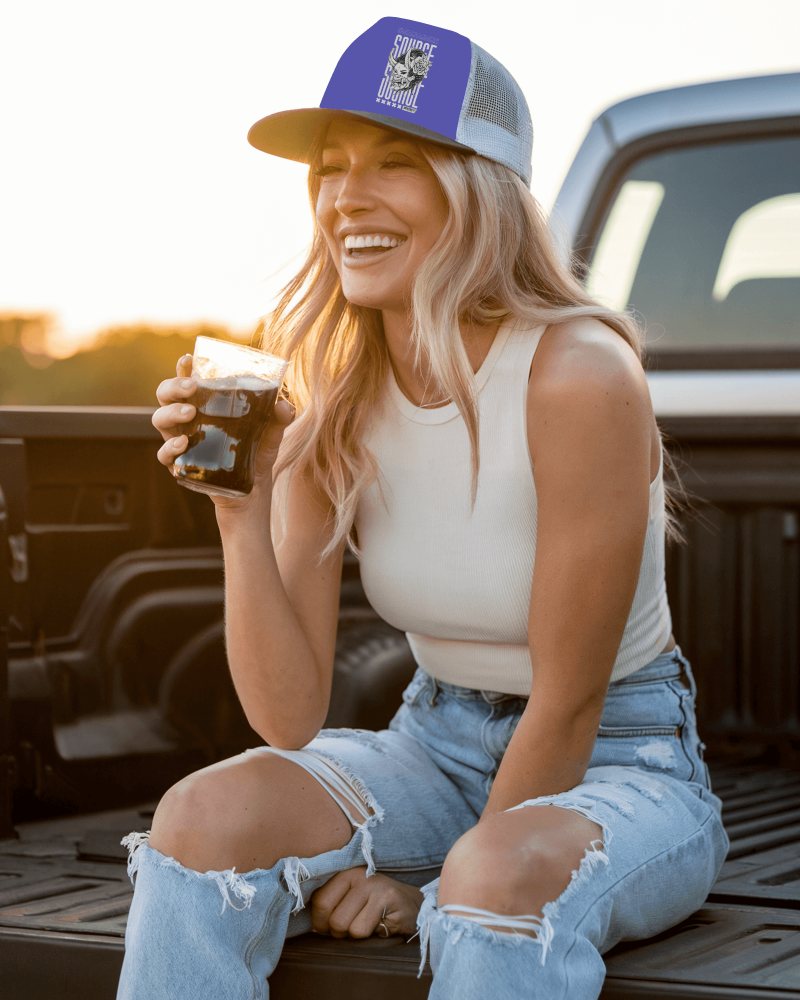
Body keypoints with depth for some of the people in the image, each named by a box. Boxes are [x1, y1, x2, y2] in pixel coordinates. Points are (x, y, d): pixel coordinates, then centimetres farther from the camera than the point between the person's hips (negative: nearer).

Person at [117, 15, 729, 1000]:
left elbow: (566, 709, -15)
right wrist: (242, 511, -20)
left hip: (621, 764, -5)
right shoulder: (328, 407, -4)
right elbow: (290, 719, -8)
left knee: (504, 875, -37)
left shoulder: (582, 378, -21)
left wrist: (433, 894, -11)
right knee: (206, 813, -21)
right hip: (436, 745, 5)